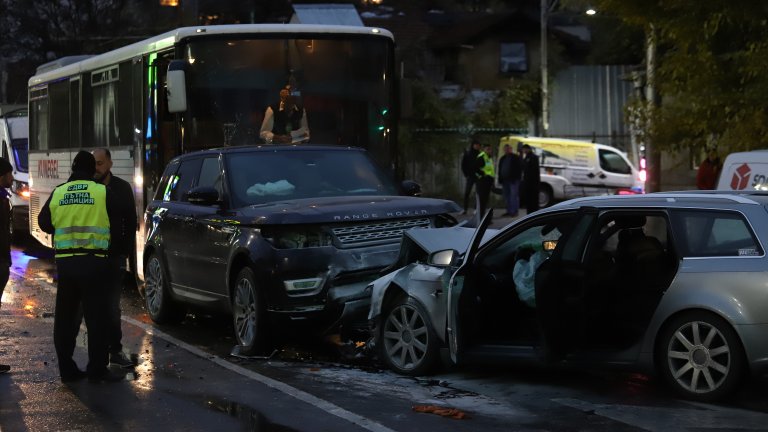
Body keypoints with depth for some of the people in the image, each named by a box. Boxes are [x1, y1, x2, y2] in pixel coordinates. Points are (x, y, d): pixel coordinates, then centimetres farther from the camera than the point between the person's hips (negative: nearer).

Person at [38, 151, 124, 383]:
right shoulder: (102, 192, -5)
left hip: (65, 261, 3)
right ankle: (97, 369, 1)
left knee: (65, 318, 10)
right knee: (97, 317, 1)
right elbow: (115, 223, 4)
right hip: (93, 260, -3)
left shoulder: (57, 193, 4)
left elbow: (44, 223, 14)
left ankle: (67, 370, 12)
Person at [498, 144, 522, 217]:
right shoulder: (503, 158, 18)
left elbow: (519, 169, -9)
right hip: (505, 180, 8)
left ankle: (514, 211, -9)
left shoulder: (515, 157, -3)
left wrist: (517, 178, -16)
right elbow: (500, 169, 21)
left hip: (513, 180, -8)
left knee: (514, 195, -9)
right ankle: (509, 211, 15)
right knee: (506, 196, 9)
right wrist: (500, 179, 13)